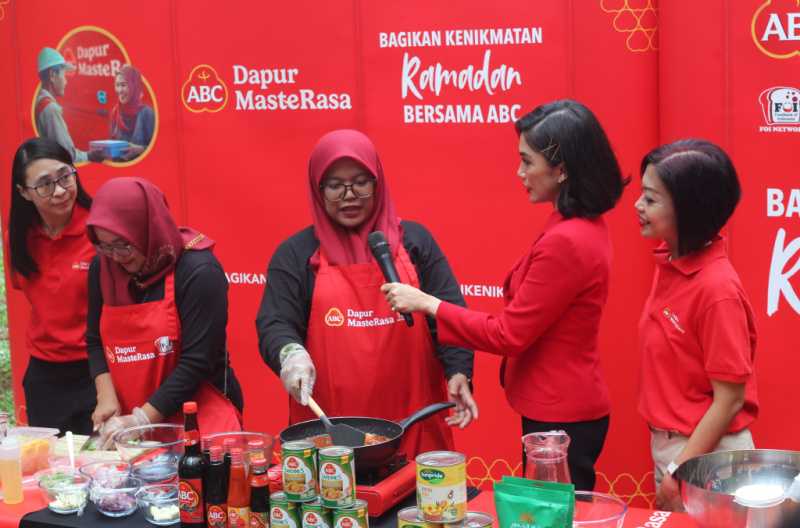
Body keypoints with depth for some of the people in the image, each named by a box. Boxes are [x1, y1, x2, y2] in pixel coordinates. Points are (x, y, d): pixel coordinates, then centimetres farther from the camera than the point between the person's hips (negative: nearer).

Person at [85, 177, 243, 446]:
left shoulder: (198, 271, -15)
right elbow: (95, 340, 11)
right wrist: (106, 397, -4)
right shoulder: (103, 268, 4)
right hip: (130, 425, 5)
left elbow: (197, 361, -18)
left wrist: (142, 419, -19)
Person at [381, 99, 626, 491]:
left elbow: (508, 335, -18)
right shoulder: (584, 227, 7)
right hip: (565, 406, 9)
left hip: (560, 418, -9)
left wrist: (427, 304, -11)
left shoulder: (565, 242, -23)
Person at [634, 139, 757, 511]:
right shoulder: (667, 263, 0)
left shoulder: (717, 288, -23)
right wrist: (667, 459, 8)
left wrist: (680, 471, -17)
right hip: (665, 442, 8)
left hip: (704, 453, -8)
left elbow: (730, 399, -19)